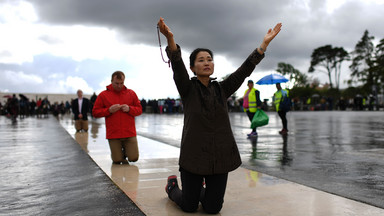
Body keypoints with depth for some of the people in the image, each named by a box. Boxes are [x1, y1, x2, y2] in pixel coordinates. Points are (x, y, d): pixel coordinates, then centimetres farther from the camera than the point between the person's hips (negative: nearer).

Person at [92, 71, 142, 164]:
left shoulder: (131, 93, 7)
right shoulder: (103, 95, 3)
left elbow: (139, 110, 9)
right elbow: (95, 112, 2)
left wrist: (129, 109, -11)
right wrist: (109, 110, -12)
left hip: (130, 133, 1)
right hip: (113, 135, -1)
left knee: (133, 158, 0)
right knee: (117, 161, 2)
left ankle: (125, 151, 32)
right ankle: (119, 154, 37)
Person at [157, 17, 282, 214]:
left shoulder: (222, 89, 8)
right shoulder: (187, 88, -3)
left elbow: (245, 69, -1)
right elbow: (177, 66, -21)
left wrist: (264, 43, -10)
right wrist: (170, 39, -39)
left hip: (220, 156, 3)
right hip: (194, 156, -3)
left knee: (212, 208, 8)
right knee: (189, 207, 9)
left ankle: (201, 189, 41)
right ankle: (172, 186, 40)